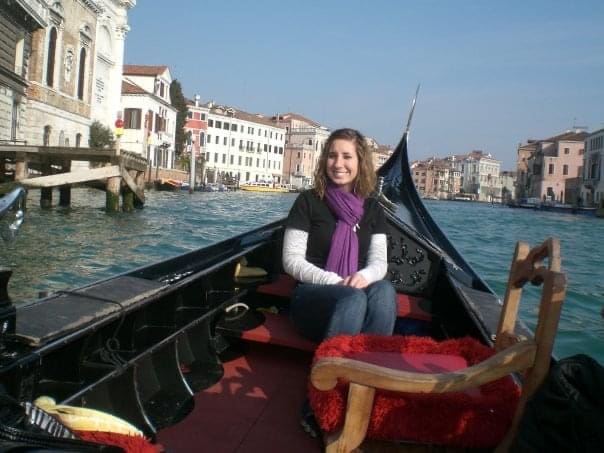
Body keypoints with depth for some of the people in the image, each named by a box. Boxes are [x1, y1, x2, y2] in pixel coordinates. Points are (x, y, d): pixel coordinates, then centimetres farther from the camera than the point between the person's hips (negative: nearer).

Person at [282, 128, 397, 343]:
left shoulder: (373, 209, 12)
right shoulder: (308, 201, 0)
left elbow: (379, 261, 6)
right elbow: (292, 260, -4)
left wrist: (364, 276, -20)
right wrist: (334, 281, -18)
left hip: (358, 290, 3)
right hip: (312, 294, -3)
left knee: (384, 290, -32)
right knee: (354, 298, -37)